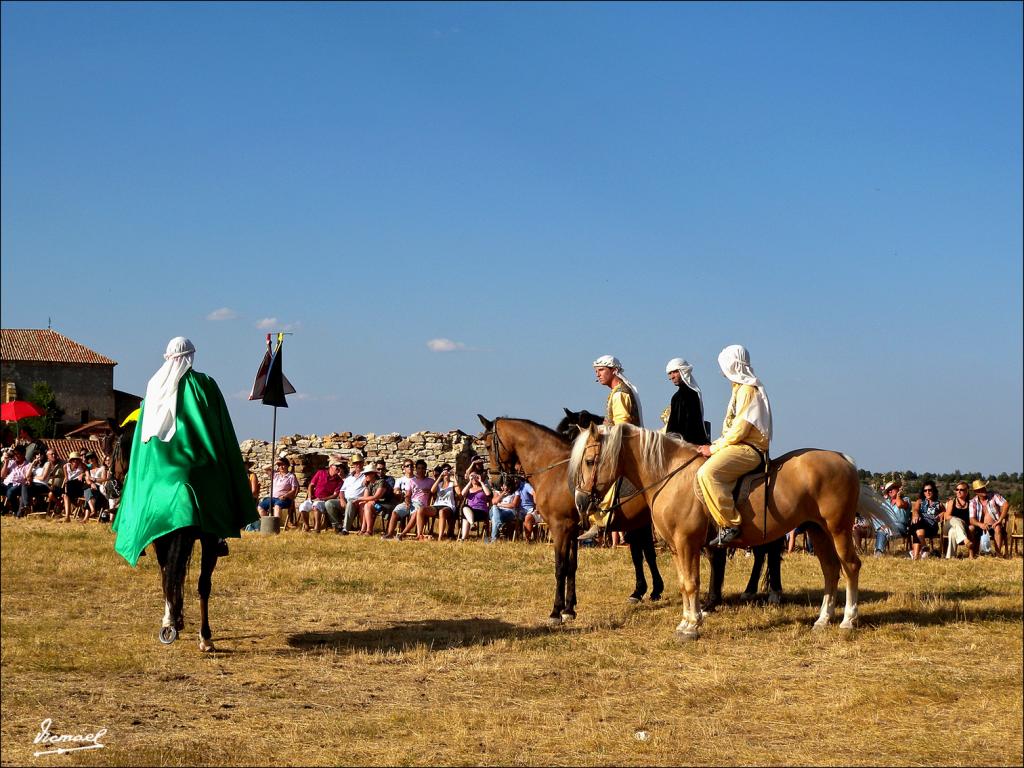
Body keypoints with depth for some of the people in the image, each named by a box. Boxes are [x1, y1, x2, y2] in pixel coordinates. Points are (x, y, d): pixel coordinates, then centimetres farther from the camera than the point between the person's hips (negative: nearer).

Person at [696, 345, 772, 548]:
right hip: (740, 445, 11)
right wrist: (715, 445, 12)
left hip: (749, 448, -11)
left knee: (707, 473, -30)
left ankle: (730, 524, -31)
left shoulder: (747, 390, -12)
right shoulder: (741, 388, 21)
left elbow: (739, 429, -19)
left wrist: (714, 448, -13)